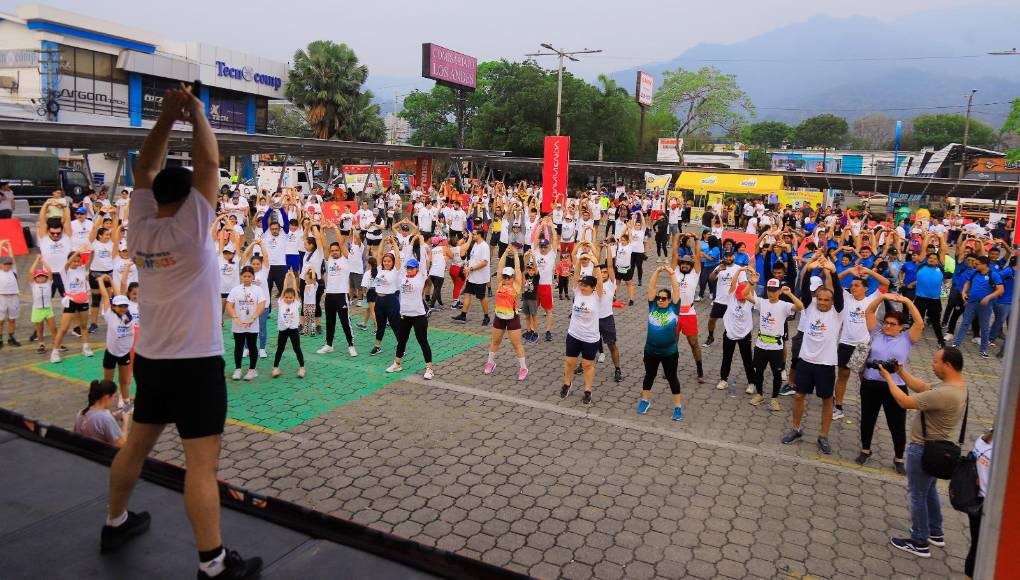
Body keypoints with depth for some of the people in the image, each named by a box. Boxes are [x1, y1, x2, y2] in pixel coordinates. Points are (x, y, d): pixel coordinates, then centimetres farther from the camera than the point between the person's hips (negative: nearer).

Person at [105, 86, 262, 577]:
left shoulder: (139, 229, 1)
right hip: (195, 365, -7)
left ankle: (116, 523, 42)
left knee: (136, 444, 23)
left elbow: (144, 170, 11)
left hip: (150, 360, 8)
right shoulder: (189, 231, -16)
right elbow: (209, 163, -16)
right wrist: (196, 112, -3)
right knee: (201, 464, -5)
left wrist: (167, 116, 7)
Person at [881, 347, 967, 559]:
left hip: (924, 450, -10)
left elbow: (905, 402, -27)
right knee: (929, 489, 27)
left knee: (917, 494, 7)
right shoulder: (958, 383, -2)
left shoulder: (945, 394, -33)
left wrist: (888, 377, -15)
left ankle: (919, 543, 21)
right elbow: (922, 387, 9)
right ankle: (935, 533, 42)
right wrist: (901, 372, 1)